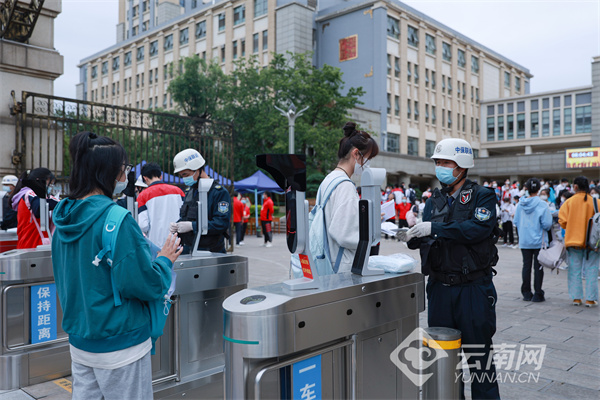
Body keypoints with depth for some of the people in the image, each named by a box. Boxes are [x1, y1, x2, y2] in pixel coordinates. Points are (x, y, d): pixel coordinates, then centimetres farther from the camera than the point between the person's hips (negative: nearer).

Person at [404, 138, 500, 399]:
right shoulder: (435, 200, 12)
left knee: (478, 353, 4)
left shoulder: (483, 196, -3)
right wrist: (413, 236, -14)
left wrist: (435, 228, -25)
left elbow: (478, 228, -21)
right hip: (440, 287, 5)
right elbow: (425, 237, 9)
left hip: (473, 287, -5)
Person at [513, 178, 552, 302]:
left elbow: (516, 221, 3)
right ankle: (537, 294, 6)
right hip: (539, 241, -3)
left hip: (524, 241, 3)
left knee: (526, 266, 10)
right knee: (538, 267, 3)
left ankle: (526, 293, 16)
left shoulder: (521, 204, -2)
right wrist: (546, 228, 7)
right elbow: (547, 224, -14)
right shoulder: (542, 204, -12)